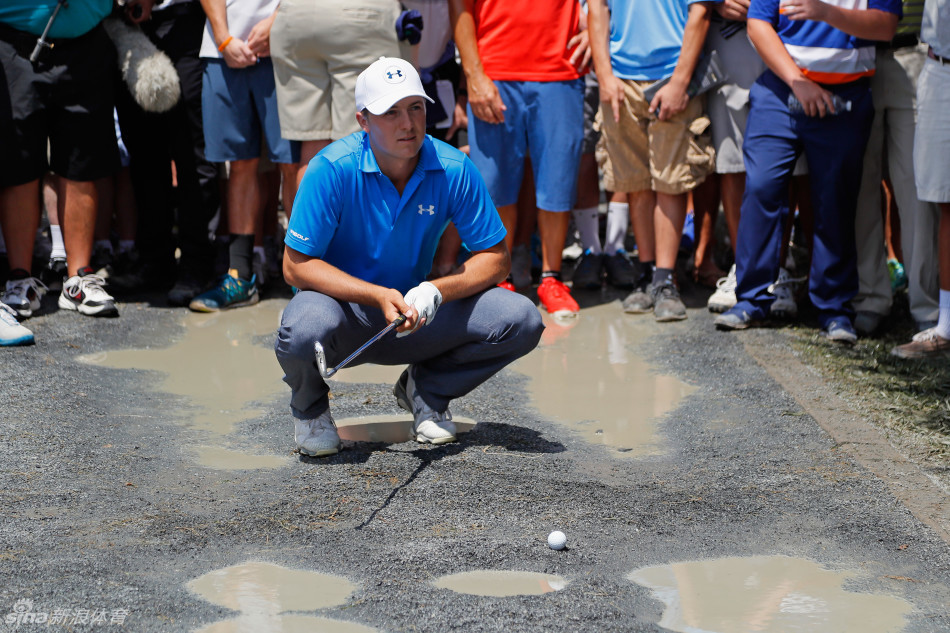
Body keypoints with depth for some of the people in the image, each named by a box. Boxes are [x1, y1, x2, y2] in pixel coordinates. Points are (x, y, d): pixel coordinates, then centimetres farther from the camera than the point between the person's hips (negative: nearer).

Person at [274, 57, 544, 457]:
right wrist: (379, 296, -28)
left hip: (419, 318, 3)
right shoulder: (332, 169, -19)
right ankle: (309, 407, -1)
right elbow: (296, 266, -18)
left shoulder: (454, 169, -10)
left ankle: (426, 389, 10)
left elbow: (495, 258, -4)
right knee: (305, 330, -39)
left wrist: (436, 291, -23)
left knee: (521, 321, -17)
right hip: (343, 308, -3)